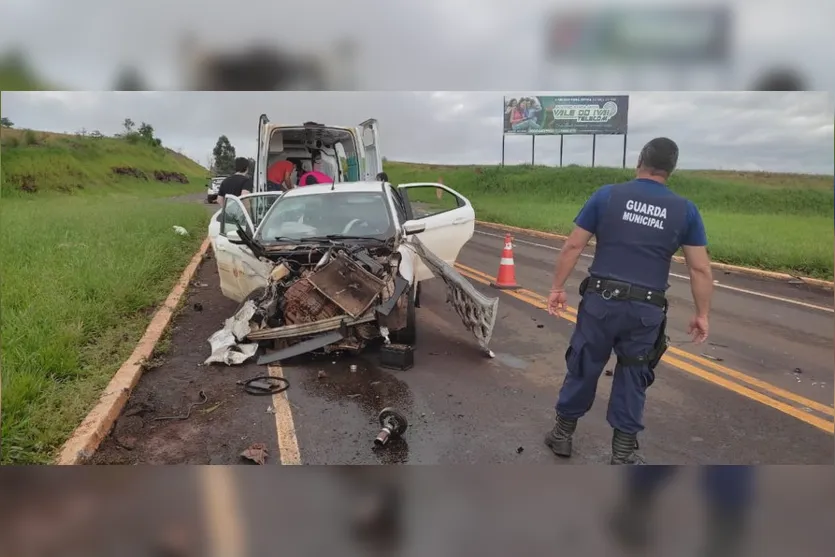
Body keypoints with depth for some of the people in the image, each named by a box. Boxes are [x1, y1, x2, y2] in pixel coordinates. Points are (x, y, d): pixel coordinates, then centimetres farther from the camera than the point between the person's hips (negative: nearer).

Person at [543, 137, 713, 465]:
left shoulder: (606, 196, 0)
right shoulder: (685, 210, 3)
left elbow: (573, 246, -1)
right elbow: (700, 269, 3)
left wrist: (557, 287, 7)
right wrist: (702, 314, 12)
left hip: (601, 300, 0)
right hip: (646, 309, 1)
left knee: (583, 367, 14)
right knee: (632, 377, 15)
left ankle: (563, 434, 28)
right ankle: (623, 450, 23)